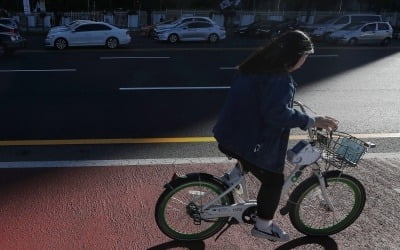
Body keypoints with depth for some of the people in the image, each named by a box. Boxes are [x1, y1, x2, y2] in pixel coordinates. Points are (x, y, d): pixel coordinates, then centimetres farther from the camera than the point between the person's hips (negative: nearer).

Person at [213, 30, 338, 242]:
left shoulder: (259, 65, 9)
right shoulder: (280, 78, -21)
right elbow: (278, 113, -31)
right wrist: (312, 121, -24)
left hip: (232, 133, 9)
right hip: (249, 141, -9)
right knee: (274, 180, 8)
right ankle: (263, 226, 23)